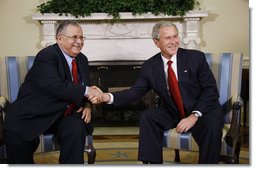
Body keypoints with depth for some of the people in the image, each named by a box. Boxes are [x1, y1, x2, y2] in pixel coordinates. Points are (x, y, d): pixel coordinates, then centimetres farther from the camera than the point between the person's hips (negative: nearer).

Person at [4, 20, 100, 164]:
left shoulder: (82, 59, 9)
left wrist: (87, 105, -2)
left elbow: (87, 86, 18)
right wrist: (85, 91, -26)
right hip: (34, 113, -4)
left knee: (77, 128, -26)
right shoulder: (46, 56, -16)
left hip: (63, 113, 5)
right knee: (16, 136, -29)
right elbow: (56, 87, -29)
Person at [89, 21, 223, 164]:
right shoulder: (150, 66, -1)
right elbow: (135, 92, -3)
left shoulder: (196, 57, -9)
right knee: (147, 117, -19)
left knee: (211, 125, -32)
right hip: (173, 113, 3)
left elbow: (211, 89, -10)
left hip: (203, 110, -2)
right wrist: (107, 97, -21)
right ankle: (152, 163, -9)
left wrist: (194, 115, -22)